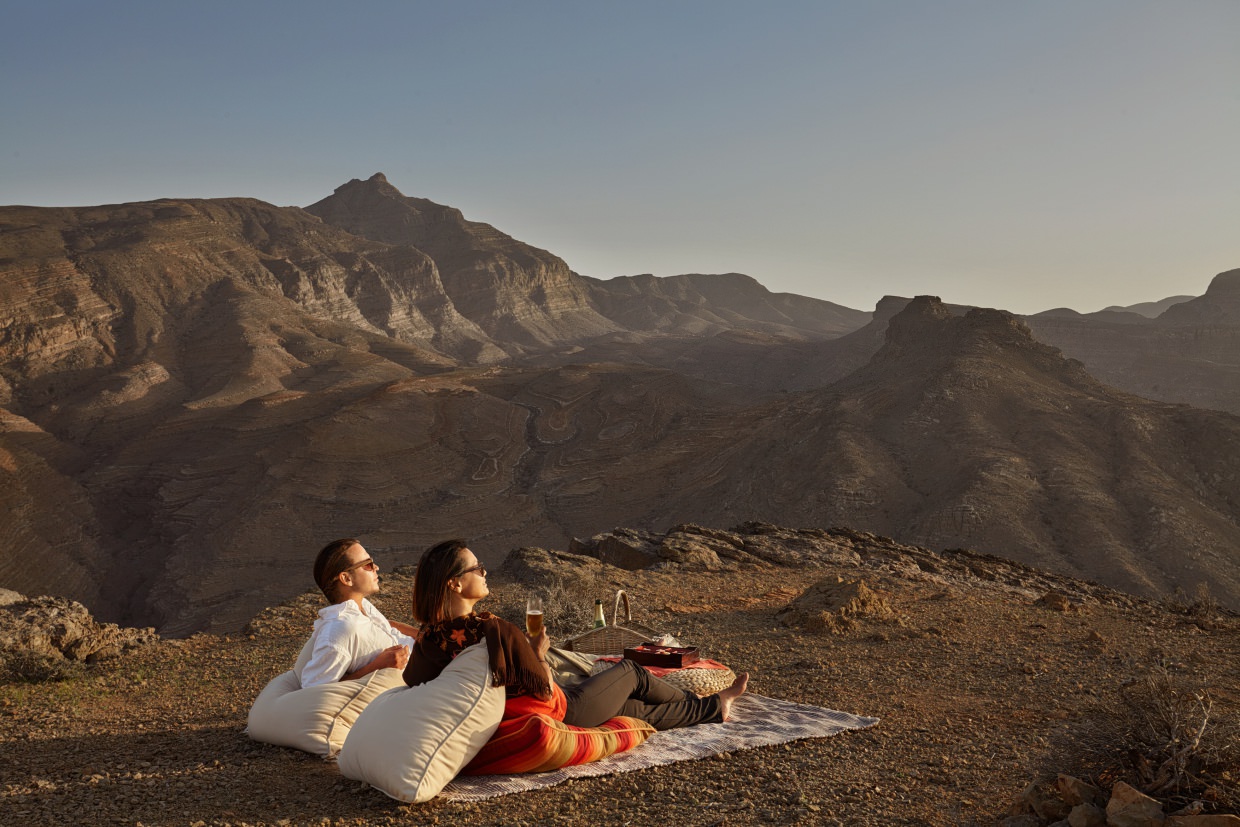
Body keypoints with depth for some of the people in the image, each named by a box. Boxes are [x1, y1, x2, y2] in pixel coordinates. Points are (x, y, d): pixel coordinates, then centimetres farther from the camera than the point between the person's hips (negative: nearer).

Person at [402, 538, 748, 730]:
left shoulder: (428, 639, -13)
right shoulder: (495, 630, -35)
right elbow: (544, 690, -25)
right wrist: (538, 653, -5)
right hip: (560, 713, -7)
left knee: (638, 708, 25)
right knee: (629, 672, 20)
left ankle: (714, 708, 46)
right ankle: (712, 705, 45)